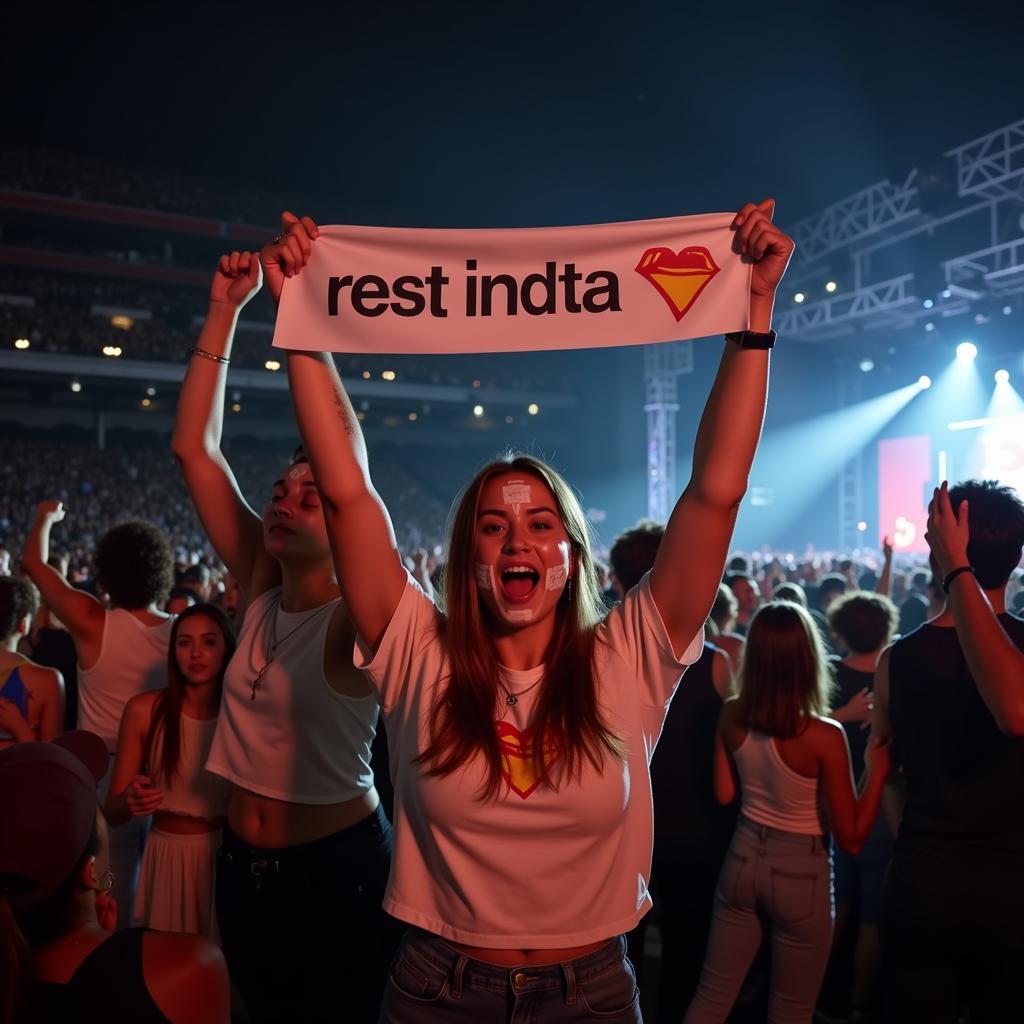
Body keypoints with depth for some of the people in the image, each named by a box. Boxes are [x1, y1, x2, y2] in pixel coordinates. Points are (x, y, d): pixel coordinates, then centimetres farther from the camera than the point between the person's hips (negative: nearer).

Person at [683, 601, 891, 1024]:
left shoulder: (731, 716, -9)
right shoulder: (824, 736, -22)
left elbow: (723, 794, 4)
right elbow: (851, 838, -15)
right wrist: (878, 770, -9)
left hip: (743, 859, 4)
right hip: (800, 873, -4)